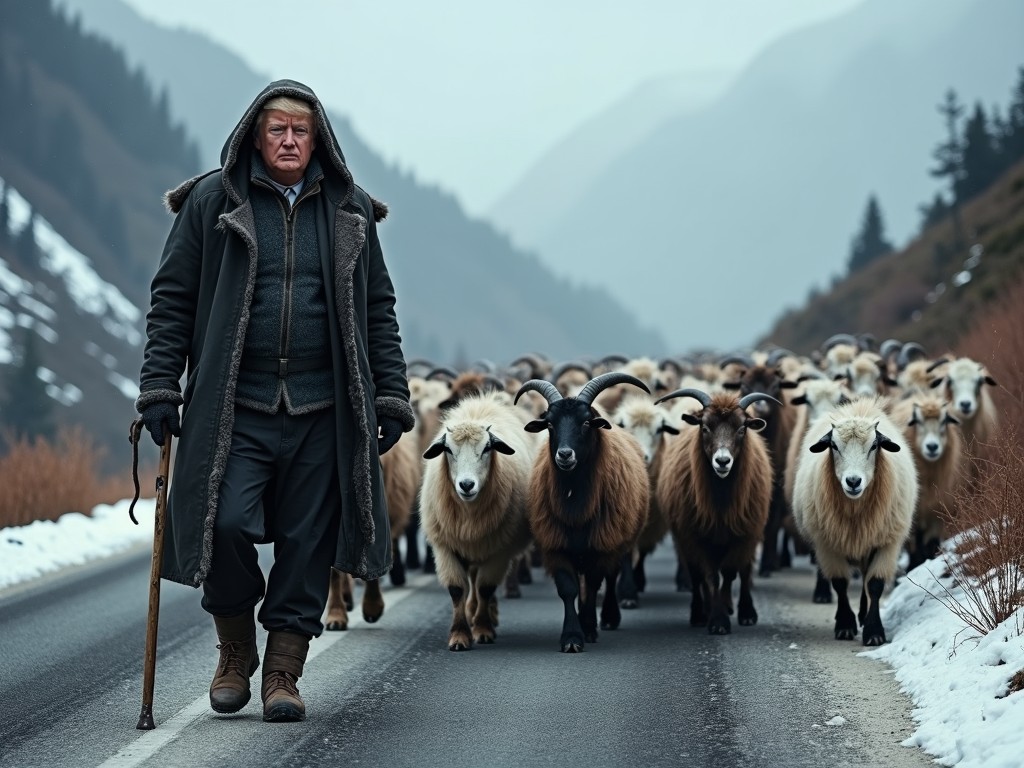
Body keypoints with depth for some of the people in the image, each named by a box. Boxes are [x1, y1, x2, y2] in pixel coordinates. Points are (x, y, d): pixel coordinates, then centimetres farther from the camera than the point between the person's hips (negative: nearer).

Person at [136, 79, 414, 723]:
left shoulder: (349, 211, 12)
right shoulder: (213, 202, 5)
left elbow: (379, 309, 15)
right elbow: (172, 298, 6)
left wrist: (392, 397, 9)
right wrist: (159, 388, -1)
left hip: (322, 409, 2)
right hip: (234, 404, -2)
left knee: (307, 542, 1)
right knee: (227, 524, -14)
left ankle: (283, 672, 13)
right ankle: (235, 650, 11)